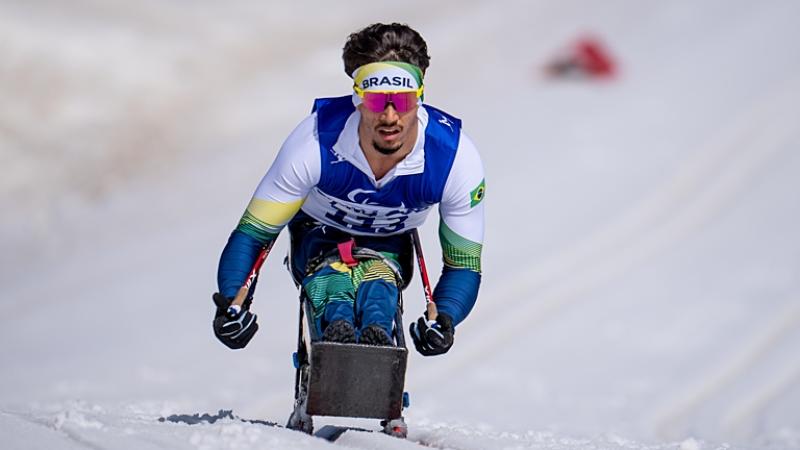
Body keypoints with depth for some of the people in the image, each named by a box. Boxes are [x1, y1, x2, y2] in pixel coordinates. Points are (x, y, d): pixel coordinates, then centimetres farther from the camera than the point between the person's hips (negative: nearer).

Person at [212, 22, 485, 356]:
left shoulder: (456, 158, -28)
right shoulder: (316, 144, -32)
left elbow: (464, 263, -19)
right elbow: (253, 232, -24)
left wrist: (443, 321, -41)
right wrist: (231, 304, -42)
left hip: (390, 245, 1)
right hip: (319, 234, -1)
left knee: (378, 279, -36)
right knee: (331, 279, -37)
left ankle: (377, 339, -64)